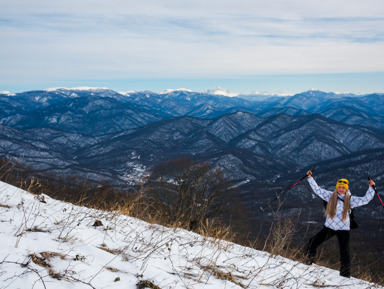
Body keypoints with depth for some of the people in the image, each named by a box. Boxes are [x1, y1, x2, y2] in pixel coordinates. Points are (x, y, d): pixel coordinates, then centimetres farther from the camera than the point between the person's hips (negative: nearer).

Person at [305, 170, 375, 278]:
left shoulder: (350, 199, -3)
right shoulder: (331, 196, 0)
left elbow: (365, 200, -3)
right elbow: (317, 189, 5)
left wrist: (371, 187, -11)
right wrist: (310, 178, 3)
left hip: (343, 229, -2)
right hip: (329, 227, 2)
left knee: (344, 254, -2)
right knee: (312, 243, 0)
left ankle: (345, 276, 12)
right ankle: (308, 263, 25)